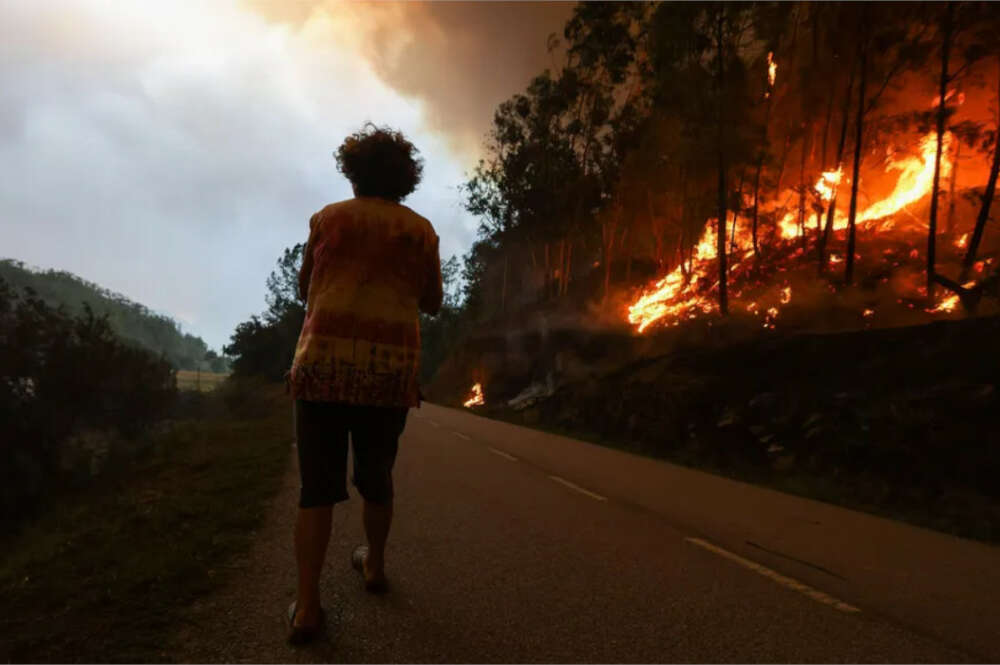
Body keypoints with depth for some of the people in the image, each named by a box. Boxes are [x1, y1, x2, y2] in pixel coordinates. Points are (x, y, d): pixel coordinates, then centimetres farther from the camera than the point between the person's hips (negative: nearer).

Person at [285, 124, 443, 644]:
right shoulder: (420, 230, 6)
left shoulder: (327, 218, 7)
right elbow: (433, 303, 15)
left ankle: (306, 605, 0)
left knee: (318, 484, 6)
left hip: (323, 362, 0)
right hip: (390, 368, 1)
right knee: (376, 474, 18)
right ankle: (373, 564, 36)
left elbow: (304, 290, 17)